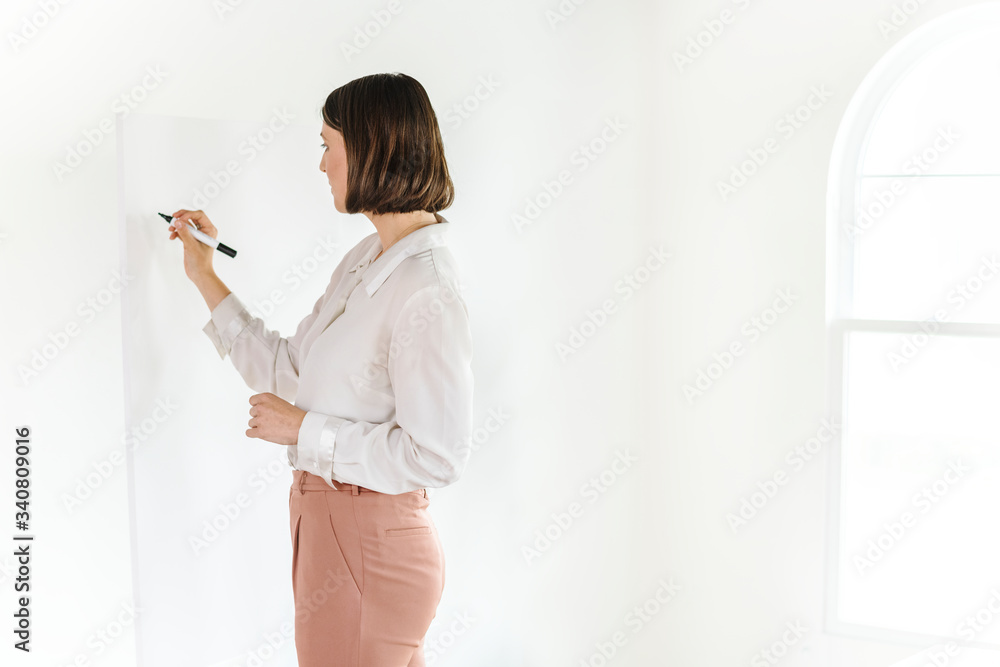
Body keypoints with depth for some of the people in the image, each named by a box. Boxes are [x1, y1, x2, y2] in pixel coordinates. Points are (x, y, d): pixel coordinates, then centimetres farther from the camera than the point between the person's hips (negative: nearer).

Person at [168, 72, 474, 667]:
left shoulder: (428, 294, -23)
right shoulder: (366, 260, 6)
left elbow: (437, 457, -24)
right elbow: (286, 372, 11)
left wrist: (304, 431, -17)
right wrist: (206, 277, 13)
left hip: (370, 549, -9)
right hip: (327, 525, 9)